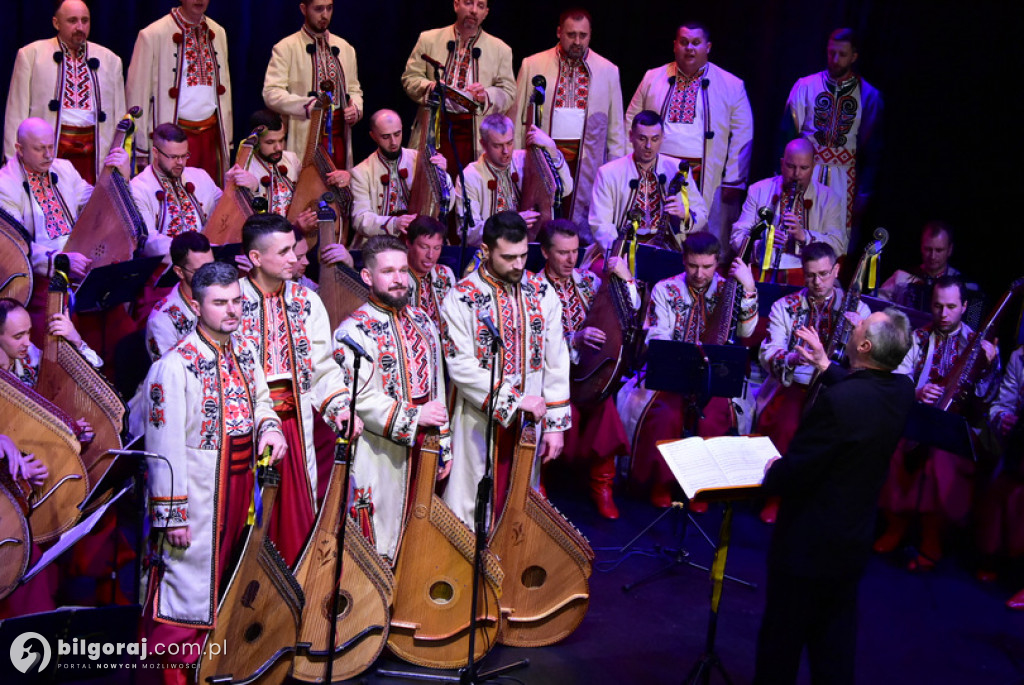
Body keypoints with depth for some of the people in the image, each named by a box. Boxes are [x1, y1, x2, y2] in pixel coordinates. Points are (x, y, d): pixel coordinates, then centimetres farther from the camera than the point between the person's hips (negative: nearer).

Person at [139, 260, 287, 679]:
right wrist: (171, 516, -19)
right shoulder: (175, 366, -17)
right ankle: (170, 671, 15)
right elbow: (165, 448, -19)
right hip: (199, 493, -8)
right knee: (189, 581, 0)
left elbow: (260, 398, 21)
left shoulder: (245, 352, 6)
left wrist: (269, 428, -2)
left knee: (227, 580, 20)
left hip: (241, 484, 8)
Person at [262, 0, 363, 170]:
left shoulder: (345, 48, 18)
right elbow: (271, 93, -8)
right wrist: (307, 105, -23)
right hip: (304, 138, -4)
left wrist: (356, 108, 1)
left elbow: (354, 89, 24)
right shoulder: (286, 48, 1)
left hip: (339, 135, 4)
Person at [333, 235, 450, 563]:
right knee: (381, 552, 2)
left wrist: (444, 445, 14)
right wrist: (414, 416, -22)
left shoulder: (423, 321, 11)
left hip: (424, 450, 6)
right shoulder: (353, 330, -10)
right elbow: (358, 398, -19)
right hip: (382, 458, -6)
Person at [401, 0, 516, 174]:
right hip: (435, 129, 0)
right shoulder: (429, 39, 11)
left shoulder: (500, 49, 11)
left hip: (476, 133, 0)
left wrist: (486, 95, -14)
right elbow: (410, 77, 9)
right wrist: (429, 87, -11)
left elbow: (508, 93, 7)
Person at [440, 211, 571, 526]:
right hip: (480, 426, -3)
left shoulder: (542, 294, 3)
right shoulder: (462, 299, -8)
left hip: (528, 423, 3)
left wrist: (555, 424, 1)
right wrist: (515, 400, -18)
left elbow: (556, 362, 4)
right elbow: (461, 366, -14)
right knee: (474, 512, 5)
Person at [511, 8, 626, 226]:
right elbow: (517, 115, 8)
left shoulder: (608, 71, 8)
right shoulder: (532, 65, 6)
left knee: (581, 221, -1)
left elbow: (616, 125, 10)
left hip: (586, 160, 0)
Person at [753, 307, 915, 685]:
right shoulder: (901, 391, -8)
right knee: (835, 646, 23)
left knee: (781, 643, 12)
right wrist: (825, 365, 23)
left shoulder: (837, 401, -31)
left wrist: (772, 474, -3)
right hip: (855, 539, 7)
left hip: (807, 544, -7)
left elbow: (792, 474, -25)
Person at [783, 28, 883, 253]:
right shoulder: (805, 87, 5)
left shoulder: (869, 96, 4)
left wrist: (864, 193, 2)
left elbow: (871, 150, 6)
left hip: (845, 181, 0)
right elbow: (788, 134, 6)